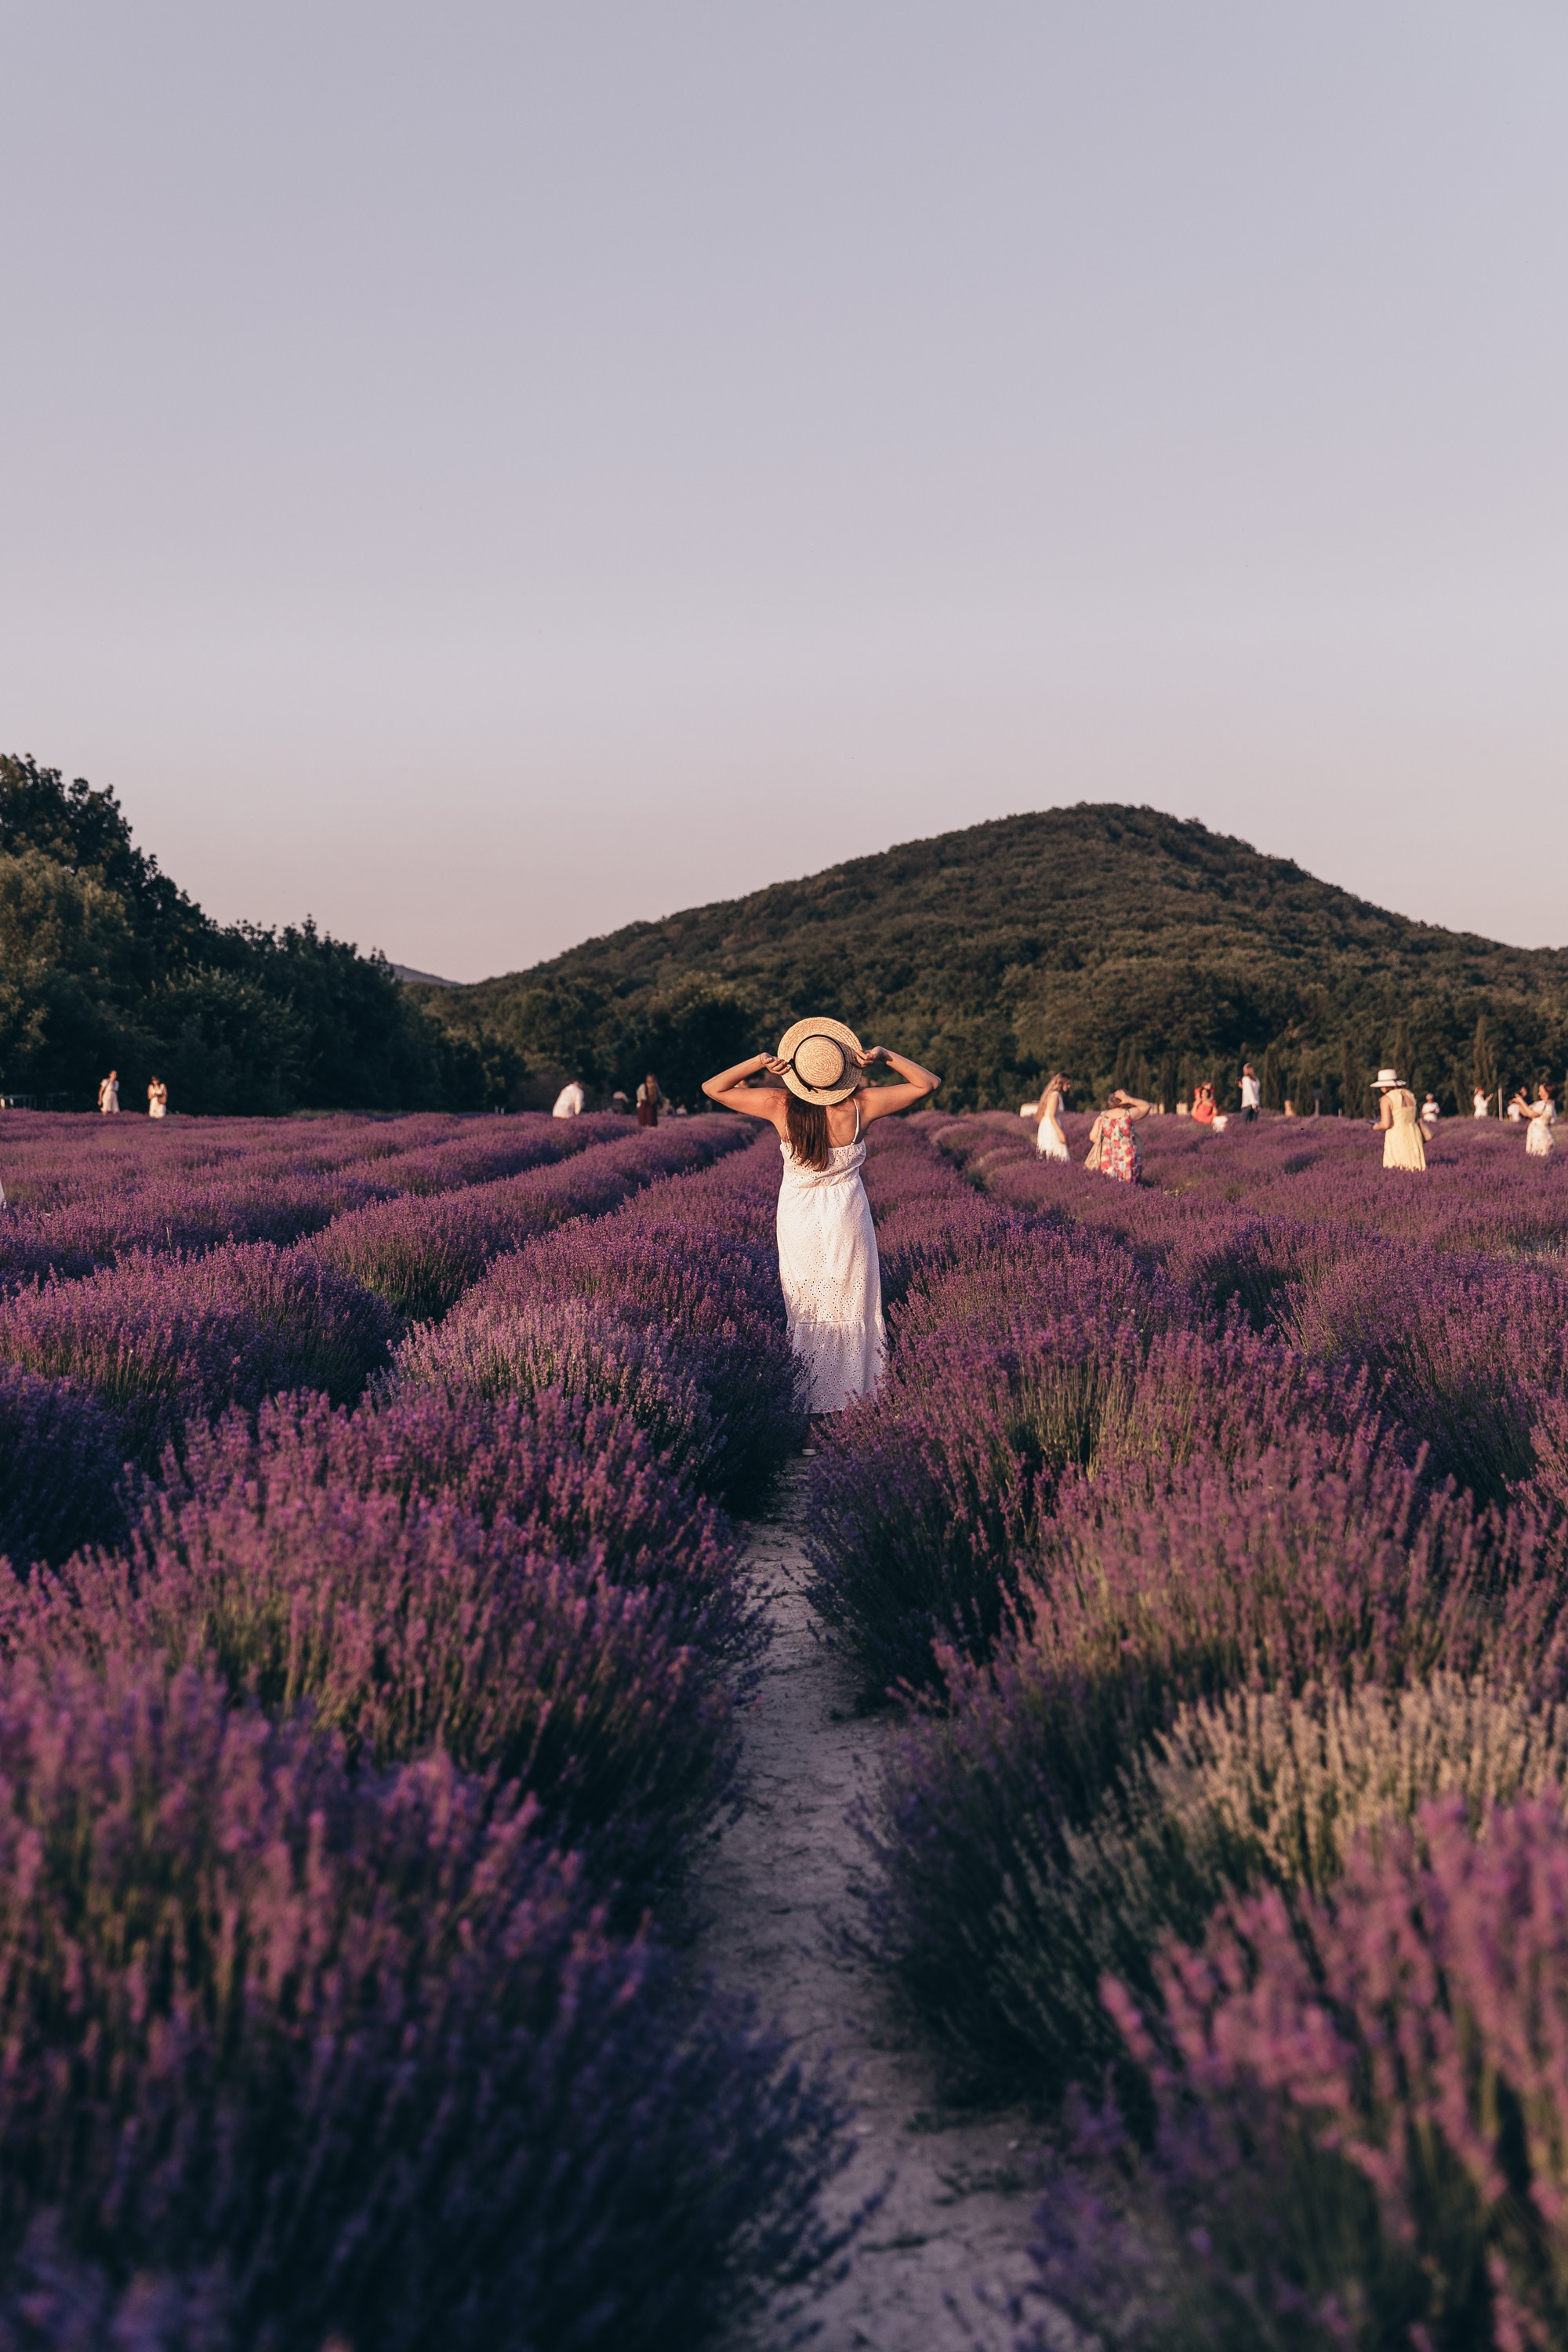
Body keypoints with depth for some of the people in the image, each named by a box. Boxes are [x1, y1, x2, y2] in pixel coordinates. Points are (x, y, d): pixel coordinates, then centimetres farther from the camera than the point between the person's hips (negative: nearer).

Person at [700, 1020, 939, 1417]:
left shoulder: (779, 1106, -17)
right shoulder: (860, 1107, -17)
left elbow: (712, 1088, -7)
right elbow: (929, 1083, -8)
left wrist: (757, 1064, -16)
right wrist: (886, 1056, -15)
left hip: (798, 1218, 1)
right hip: (848, 1219, -1)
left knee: (803, 1310, 11)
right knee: (849, 1308, 12)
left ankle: (810, 1401, 16)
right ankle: (853, 1395, 19)